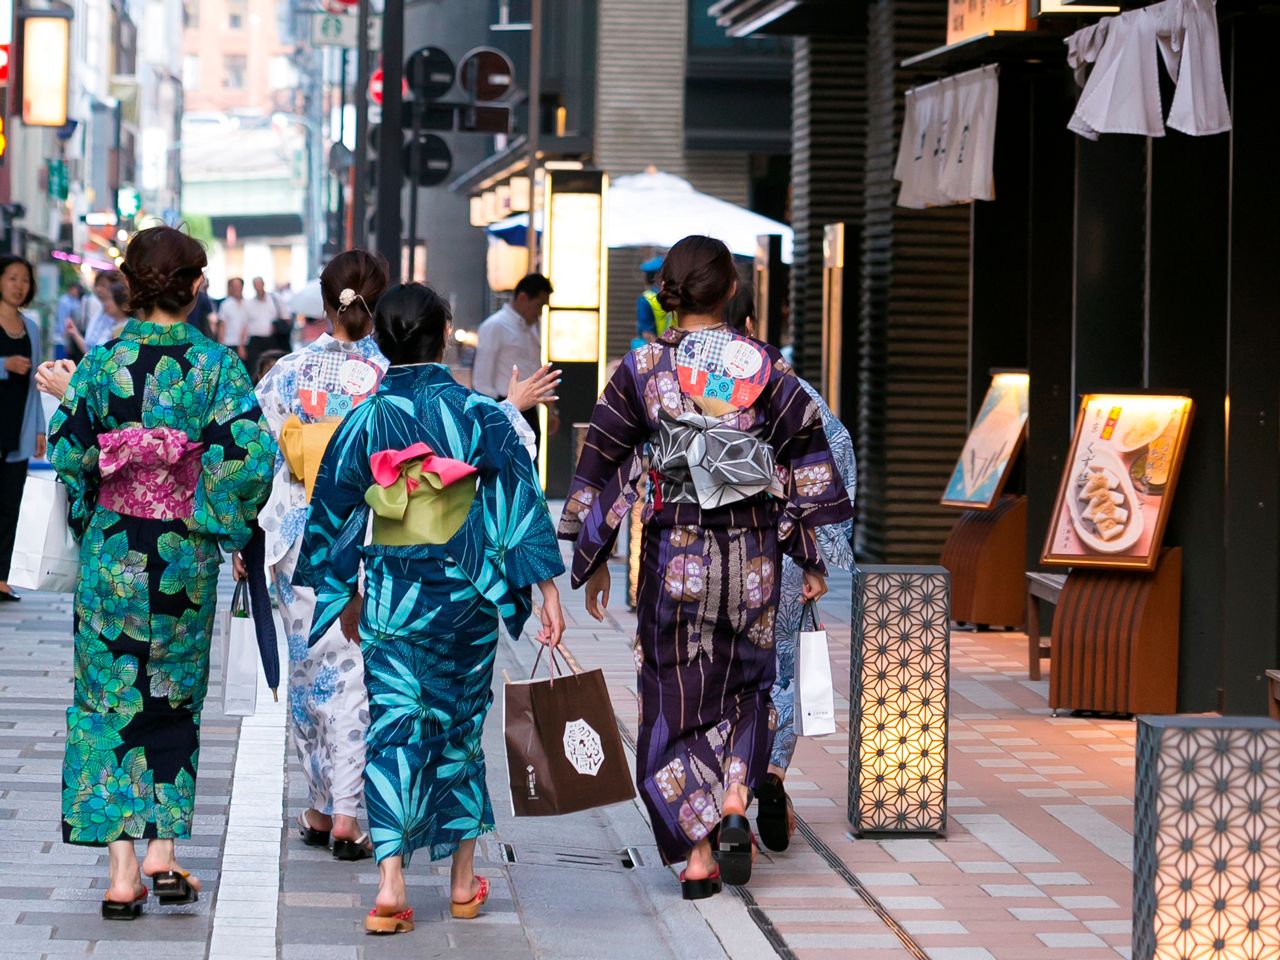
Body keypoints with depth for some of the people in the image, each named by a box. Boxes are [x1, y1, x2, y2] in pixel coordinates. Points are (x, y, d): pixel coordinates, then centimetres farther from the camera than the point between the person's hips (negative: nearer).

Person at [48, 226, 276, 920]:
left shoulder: (101, 362, -5)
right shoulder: (215, 364, -7)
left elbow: (67, 453, -5)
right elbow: (252, 453, -17)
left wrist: (88, 524, 12)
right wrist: (225, 523, -1)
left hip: (111, 553, 0)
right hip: (185, 557, 0)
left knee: (112, 703, 6)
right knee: (174, 703, 16)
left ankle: (122, 869, 1)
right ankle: (164, 852, 12)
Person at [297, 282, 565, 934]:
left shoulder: (362, 423, -1)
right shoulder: (480, 415, -6)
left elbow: (331, 515, 8)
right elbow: (522, 502, -10)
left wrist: (343, 596, 21)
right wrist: (548, 592, -7)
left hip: (390, 599, 0)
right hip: (464, 591, 0)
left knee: (392, 732, 0)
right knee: (459, 727, 15)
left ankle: (391, 884, -17)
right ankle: (463, 883, 23)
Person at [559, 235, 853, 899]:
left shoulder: (641, 368, -5)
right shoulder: (763, 365, -3)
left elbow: (602, 464, -2)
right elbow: (808, 457, -2)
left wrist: (595, 561, 7)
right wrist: (813, 559, 5)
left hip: (673, 552, -1)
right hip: (751, 551, 1)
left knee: (677, 692, 9)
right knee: (744, 677, 21)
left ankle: (697, 853, 4)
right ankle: (735, 799, 0)